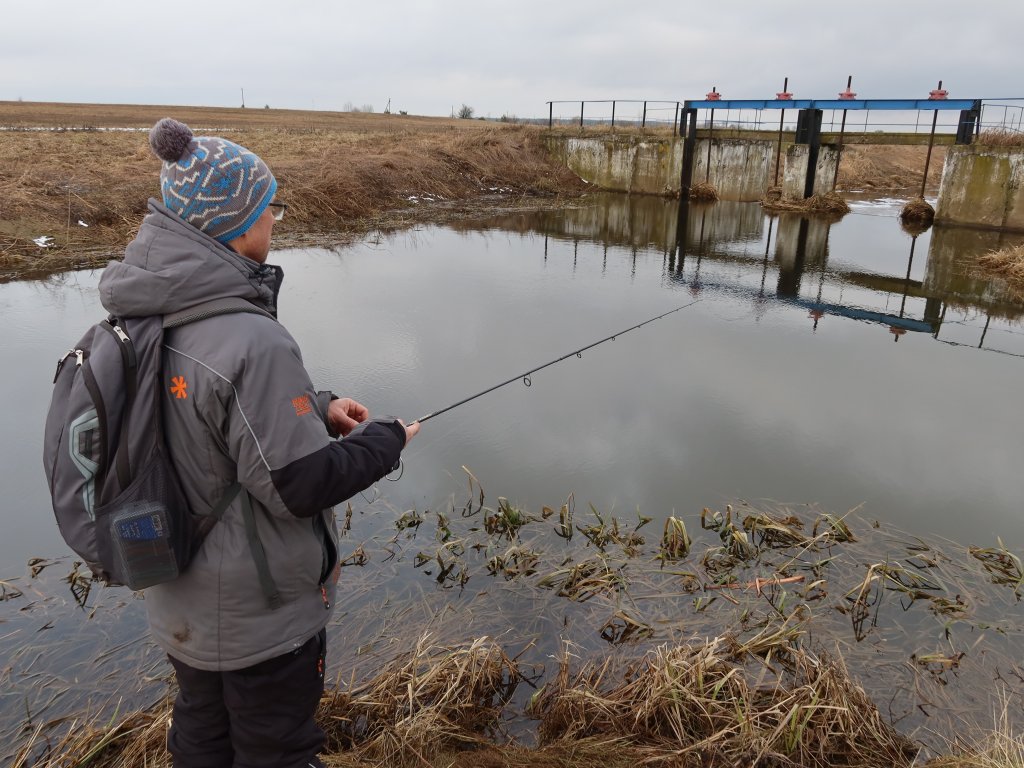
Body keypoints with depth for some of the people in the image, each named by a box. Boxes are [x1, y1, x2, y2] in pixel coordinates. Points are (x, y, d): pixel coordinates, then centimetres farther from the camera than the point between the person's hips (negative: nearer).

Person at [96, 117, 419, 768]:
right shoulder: (251, 341, -32)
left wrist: (315, 407, 2)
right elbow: (297, 485, -26)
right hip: (261, 612, -8)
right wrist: (385, 440, -11)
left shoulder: (146, 315, -4)